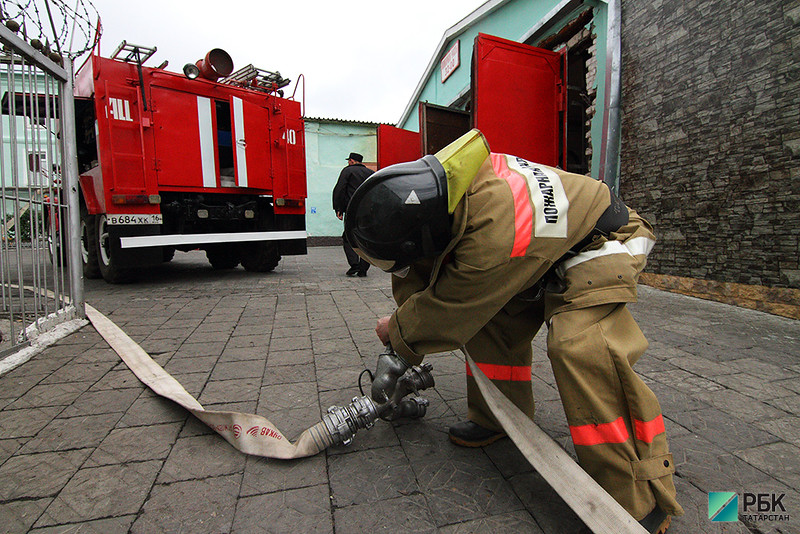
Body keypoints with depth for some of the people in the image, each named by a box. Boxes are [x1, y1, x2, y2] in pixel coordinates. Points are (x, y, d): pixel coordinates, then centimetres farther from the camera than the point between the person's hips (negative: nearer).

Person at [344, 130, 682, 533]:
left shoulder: (494, 235, -43)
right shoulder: (432, 185, -17)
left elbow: (451, 314, -28)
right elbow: (415, 272, -2)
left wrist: (398, 332, -10)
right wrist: (406, 319, -8)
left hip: (601, 244, -8)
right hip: (543, 255, 8)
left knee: (583, 349, -29)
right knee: (489, 321, 1)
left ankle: (642, 499, -12)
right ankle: (498, 419, 20)